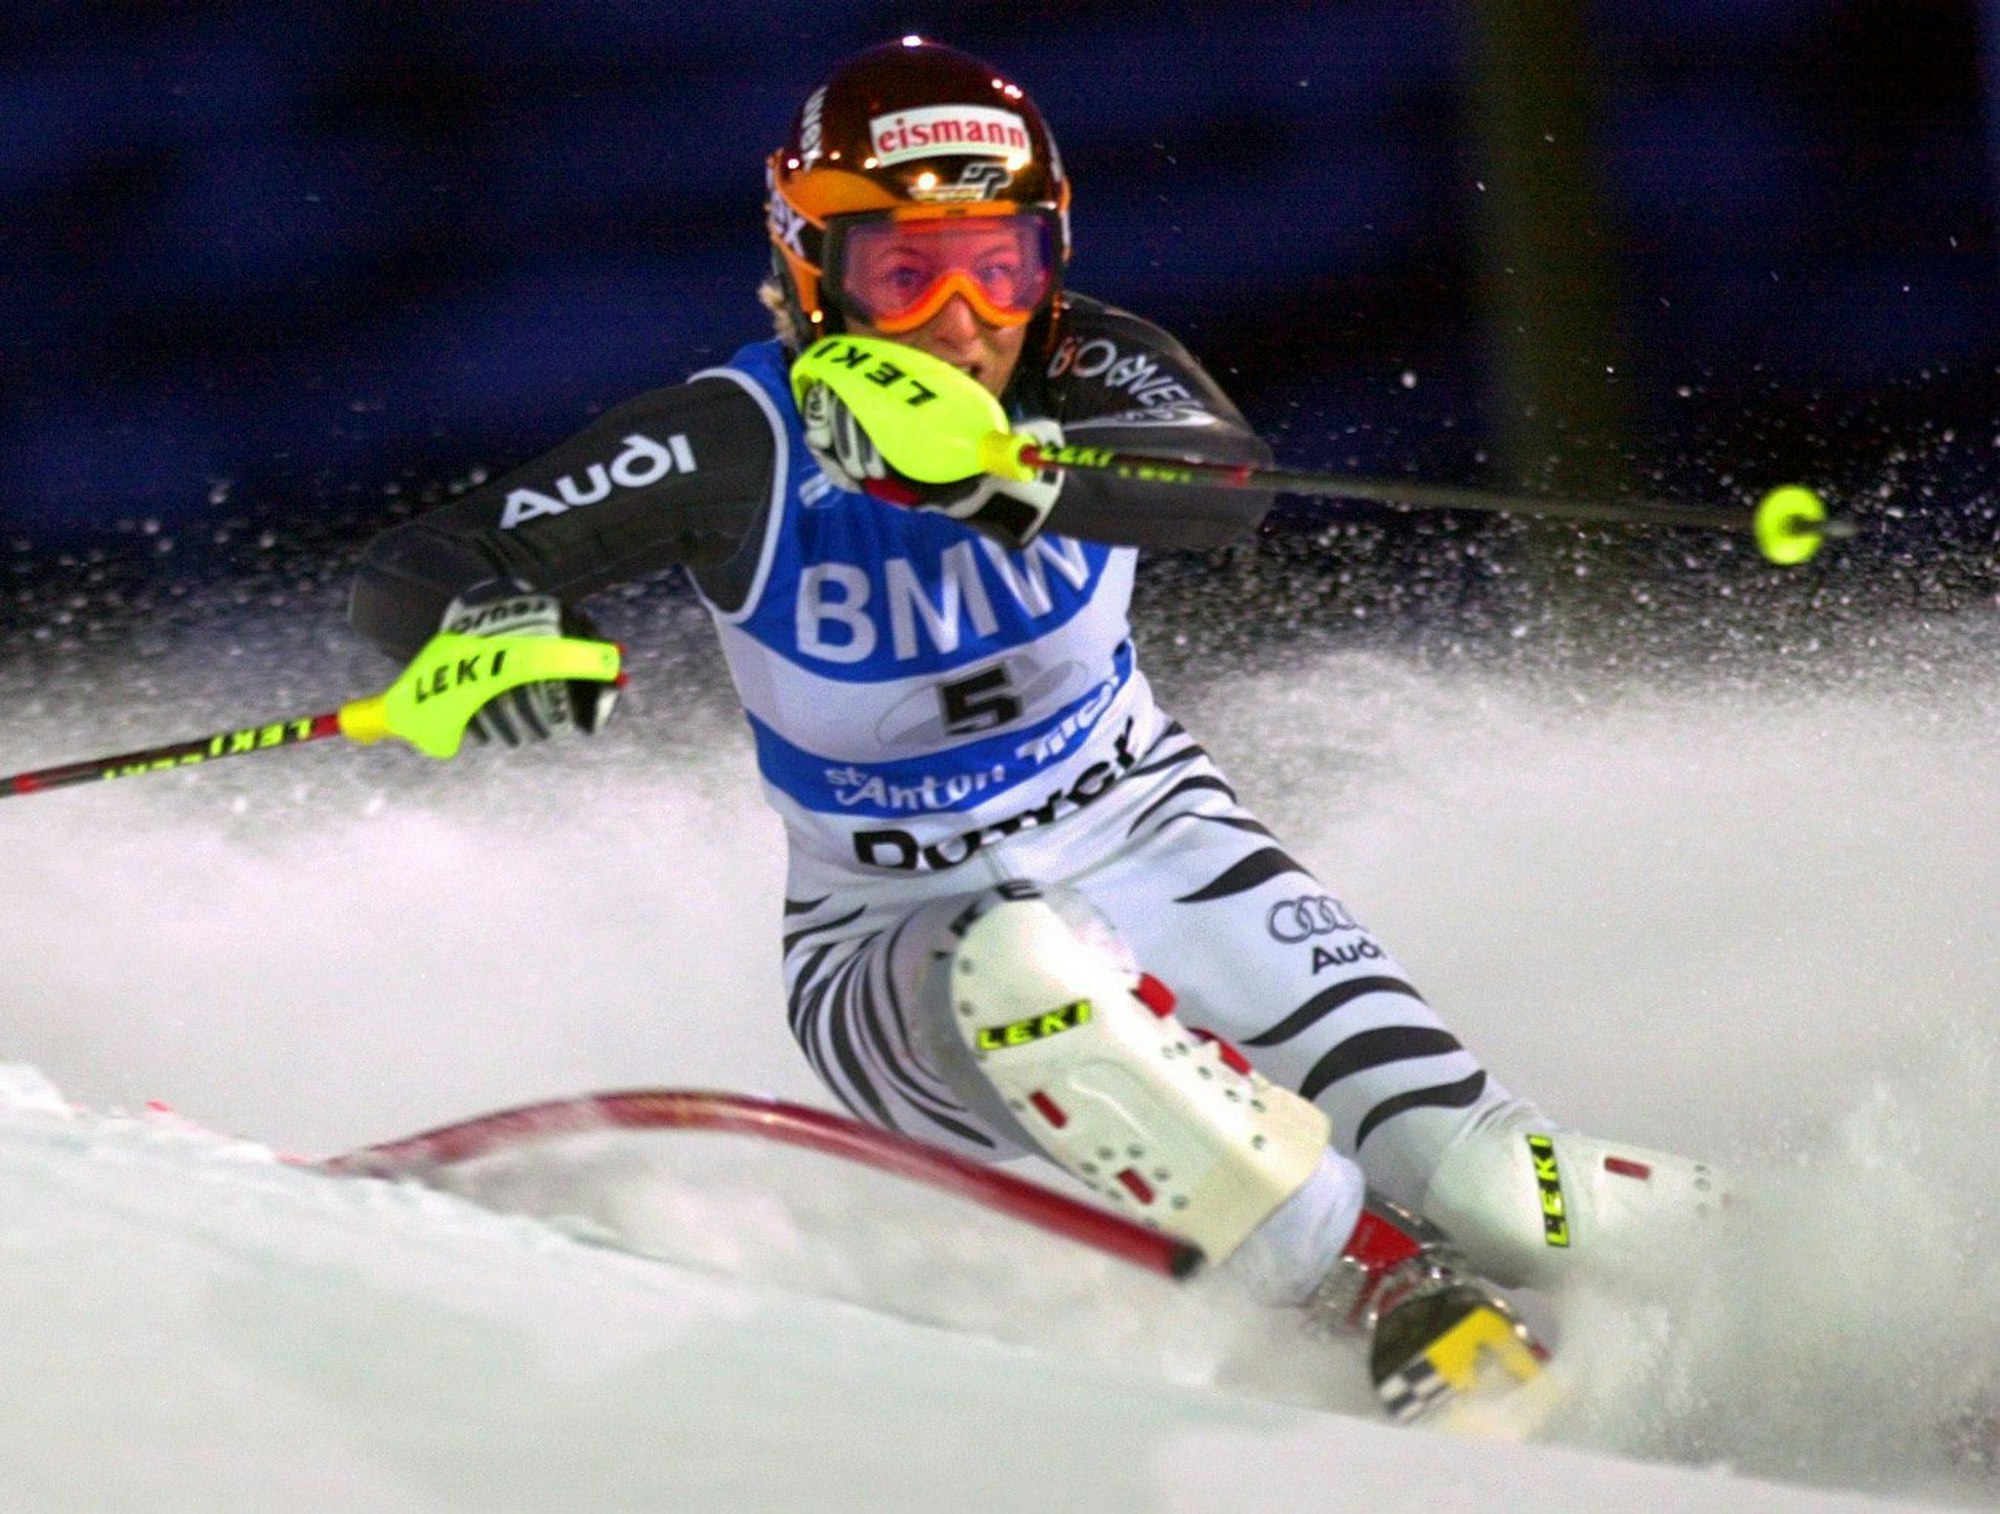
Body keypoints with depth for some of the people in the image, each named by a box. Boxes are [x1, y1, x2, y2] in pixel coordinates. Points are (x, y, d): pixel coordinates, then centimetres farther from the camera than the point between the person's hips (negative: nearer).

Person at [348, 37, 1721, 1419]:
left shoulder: (1087, 376, -15)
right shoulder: (744, 444, -19)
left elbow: (1228, 485, -38)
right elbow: (411, 576, -22)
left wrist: (1011, 468, -57)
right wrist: (492, 624, -47)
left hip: (1151, 843, 1)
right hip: (900, 939, -1)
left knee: (1491, 1192, -18)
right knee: (1016, 970, -38)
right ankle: (1388, 1289, -29)